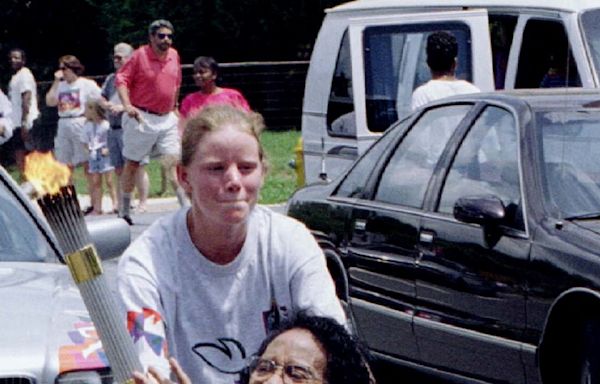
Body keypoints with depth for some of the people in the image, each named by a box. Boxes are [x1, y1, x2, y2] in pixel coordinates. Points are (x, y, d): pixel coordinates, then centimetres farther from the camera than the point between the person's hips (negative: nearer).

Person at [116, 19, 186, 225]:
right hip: (141, 118, -4)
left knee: (173, 161, -6)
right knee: (132, 163, 6)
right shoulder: (140, 55, -9)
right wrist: (127, 105, -20)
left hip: (167, 118, 4)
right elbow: (122, 79, -8)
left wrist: (174, 106, 23)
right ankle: (124, 210, 16)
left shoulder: (174, 55, 6)